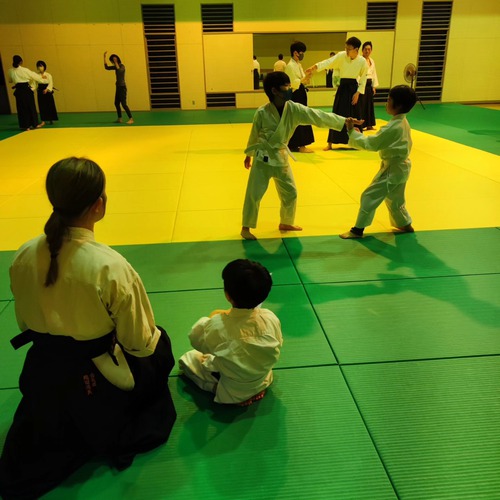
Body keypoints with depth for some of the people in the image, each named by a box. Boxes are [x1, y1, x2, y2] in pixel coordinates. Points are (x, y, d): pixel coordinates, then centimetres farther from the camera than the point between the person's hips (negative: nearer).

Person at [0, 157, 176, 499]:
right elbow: (139, 342, -16)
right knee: (159, 345, 23)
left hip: (44, 374, 6)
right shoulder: (110, 266, -29)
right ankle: (122, 438, 19)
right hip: (97, 381, -5)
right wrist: (152, 337, 7)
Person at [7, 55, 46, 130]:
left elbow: (10, 81, 18)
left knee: (21, 108, 9)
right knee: (31, 106, 7)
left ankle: (25, 126, 10)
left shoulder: (11, 71, 2)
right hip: (26, 90, -4)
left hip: (18, 91, 4)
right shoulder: (24, 70, -9)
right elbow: (35, 76, 2)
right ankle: (35, 124, 15)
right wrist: (44, 80, 18)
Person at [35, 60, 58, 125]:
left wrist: (47, 89, -21)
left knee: (50, 106, 0)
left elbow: (50, 83, -8)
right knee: (42, 106, 3)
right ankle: (43, 120, 9)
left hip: (47, 92, -2)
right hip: (40, 92, 2)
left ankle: (51, 120, 12)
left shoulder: (48, 75, -3)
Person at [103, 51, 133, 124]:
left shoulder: (122, 66, -10)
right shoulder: (116, 67, 11)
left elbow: (120, 71, -31)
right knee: (116, 103, 11)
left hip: (122, 87, -9)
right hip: (118, 87, 9)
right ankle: (119, 119, 16)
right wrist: (104, 57, 11)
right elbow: (106, 67, 15)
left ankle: (131, 119, -14)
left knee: (123, 104, -14)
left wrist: (116, 63, -26)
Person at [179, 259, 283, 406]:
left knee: (188, 358, 13)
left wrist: (208, 319, 7)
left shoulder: (217, 325, -33)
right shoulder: (271, 318, -25)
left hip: (231, 392, -4)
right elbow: (278, 344, -3)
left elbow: (196, 340, -11)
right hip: (263, 381, 4)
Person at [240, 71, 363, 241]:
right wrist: (249, 154, 9)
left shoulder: (294, 109, -10)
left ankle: (286, 223, 34)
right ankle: (246, 228, 14)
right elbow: (254, 135, -3)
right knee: (254, 194, -2)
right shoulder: (262, 112, -17)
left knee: (290, 192, 13)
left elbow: (319, 116, -12)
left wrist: (344, 121, -17)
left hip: (280, 157, 5)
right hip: (263, 158, -4)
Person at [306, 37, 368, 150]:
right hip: (342, 87, 0)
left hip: (353, 88, 0)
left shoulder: (362, 61, -7)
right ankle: (330, 143, 7)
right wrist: (315, 67, -35)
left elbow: (363, 78, 1)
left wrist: (358, 93, -7)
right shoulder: (341, 56, -8)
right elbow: (328, 62, -21)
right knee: (337, 115, 1)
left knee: (354, 115, 5)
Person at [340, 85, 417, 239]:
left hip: (393, 169, -10)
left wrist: (352, 131, -19)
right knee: (394, 199, 25)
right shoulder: (402, 122, 5)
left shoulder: (394, 127, -25)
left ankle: (358, 230, 3)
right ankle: (405, 225, 40)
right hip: (399, 167, 10)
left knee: (369, 196, -4)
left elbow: (371, 143, -23)